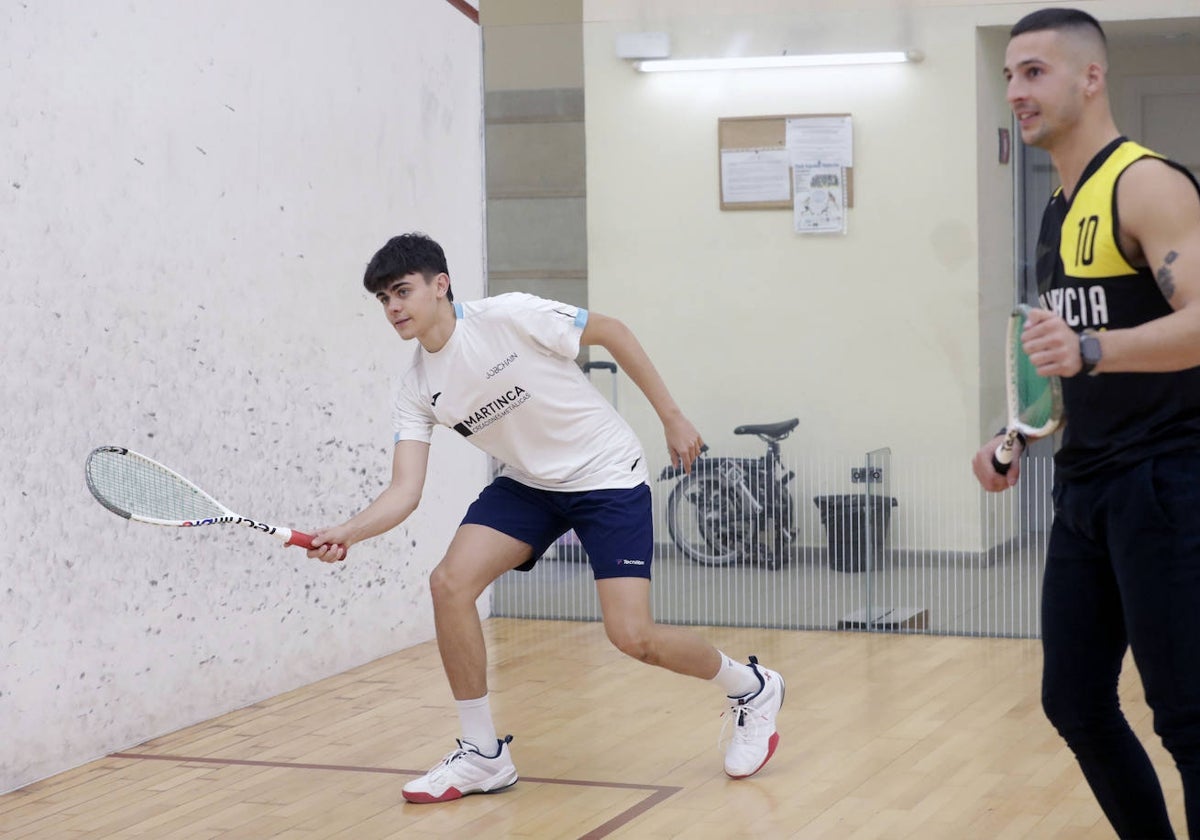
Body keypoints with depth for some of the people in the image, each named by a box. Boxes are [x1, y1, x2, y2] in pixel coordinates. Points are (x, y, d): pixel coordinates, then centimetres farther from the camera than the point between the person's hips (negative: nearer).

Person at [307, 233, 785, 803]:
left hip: (607, 476, -6)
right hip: (527, 484, 6)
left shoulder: (509, 317, -22)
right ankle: (483, 755, -2)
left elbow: (610, 331, -9)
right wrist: (344, 533, -31)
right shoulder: (416, 391, -5)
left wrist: (671, 416, -7)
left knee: (632, 637, -14)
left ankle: (752, 688, 16)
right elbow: (404, 492, -11)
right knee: (449, 583, -15)